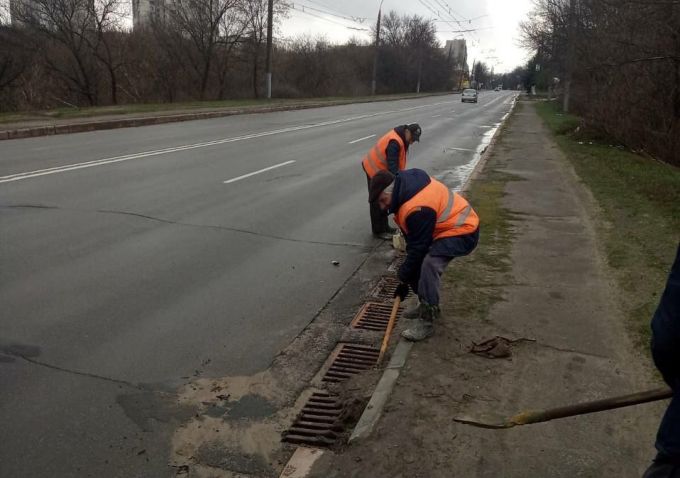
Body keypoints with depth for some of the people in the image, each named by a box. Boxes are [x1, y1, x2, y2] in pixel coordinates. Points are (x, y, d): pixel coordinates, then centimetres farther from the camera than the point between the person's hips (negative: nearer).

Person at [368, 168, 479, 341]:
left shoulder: (418, 209, -33)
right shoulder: (405, 182, -3)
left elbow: (418, 248, -24)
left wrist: (404, 280, -12)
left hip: (462, 231, -11)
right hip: (446, 226, 11)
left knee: (429, 264, -29)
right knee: (418, 262, 8)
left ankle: (427, 321, -18)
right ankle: (427, 305, 24)